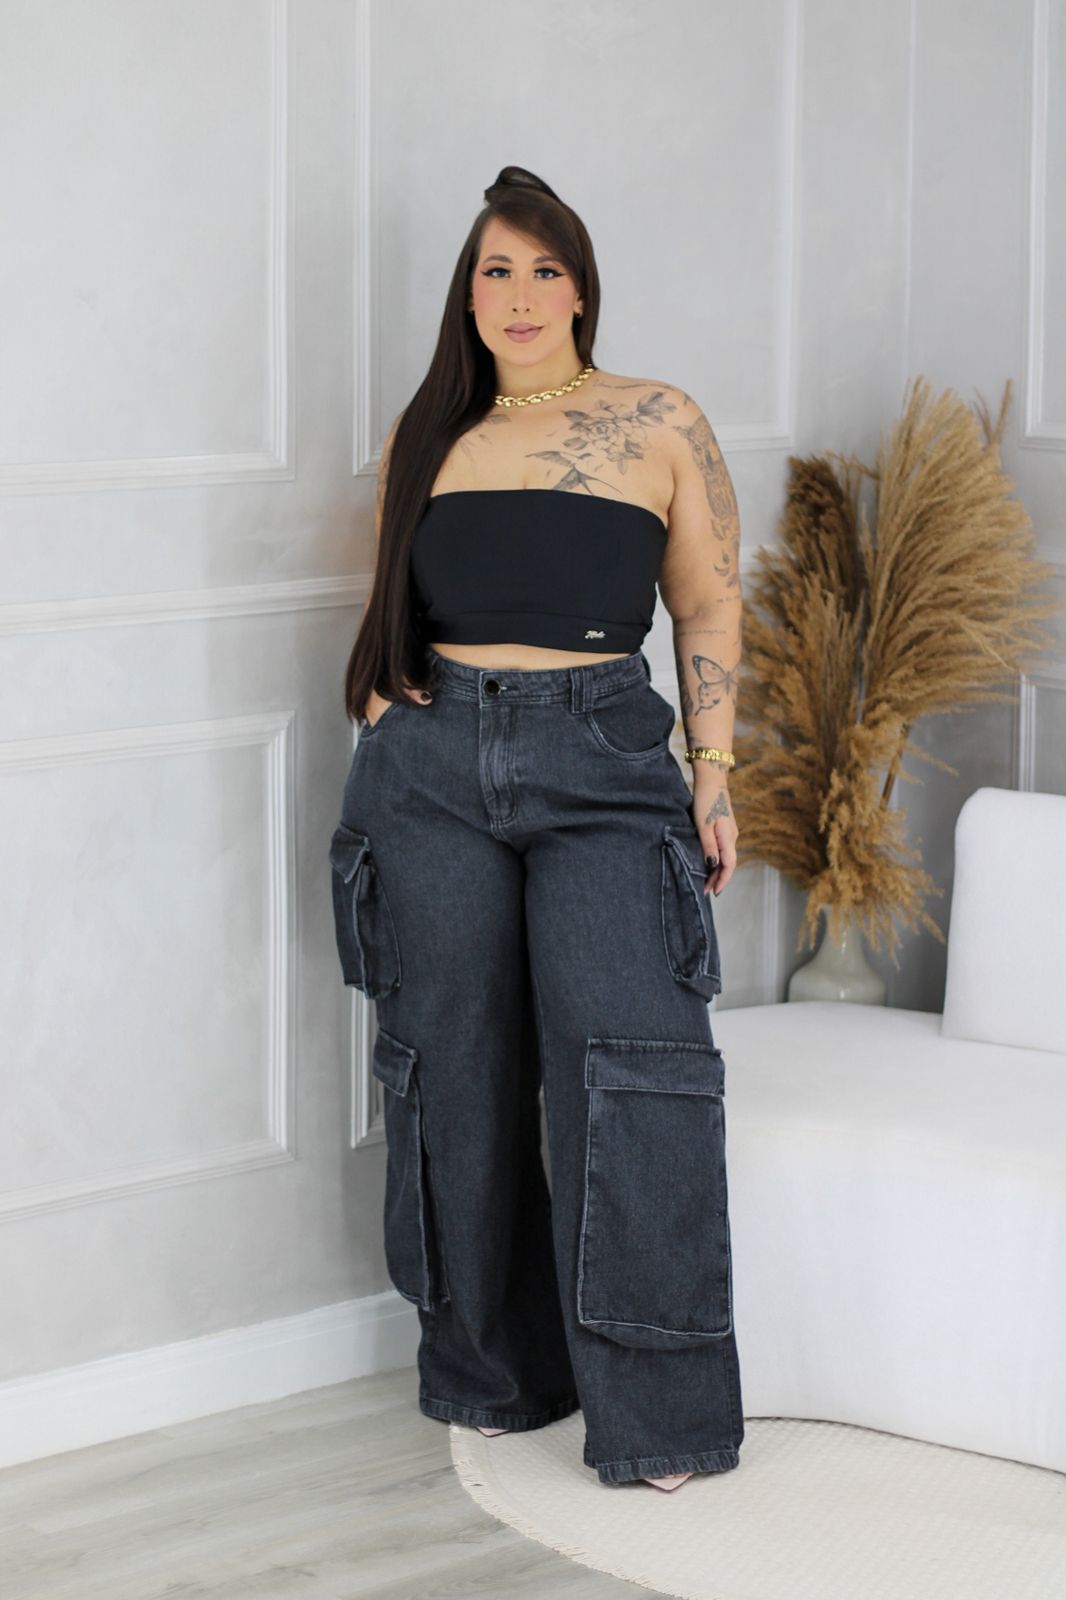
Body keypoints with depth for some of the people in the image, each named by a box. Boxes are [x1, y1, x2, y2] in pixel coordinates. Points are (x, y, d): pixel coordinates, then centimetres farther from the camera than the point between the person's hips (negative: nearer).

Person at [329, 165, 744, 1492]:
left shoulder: (660, 422, 6)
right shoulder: (426, 434, 13)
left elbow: (709, 606, 8)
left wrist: (714, 774, 1)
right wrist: (382, 742, 11)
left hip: (601, 760, -3)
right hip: (432, 768, 3)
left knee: (628, 1063, -14)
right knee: (460, 1070, 5)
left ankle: (660, 1412, -8)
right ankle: (496, 1373, 20)